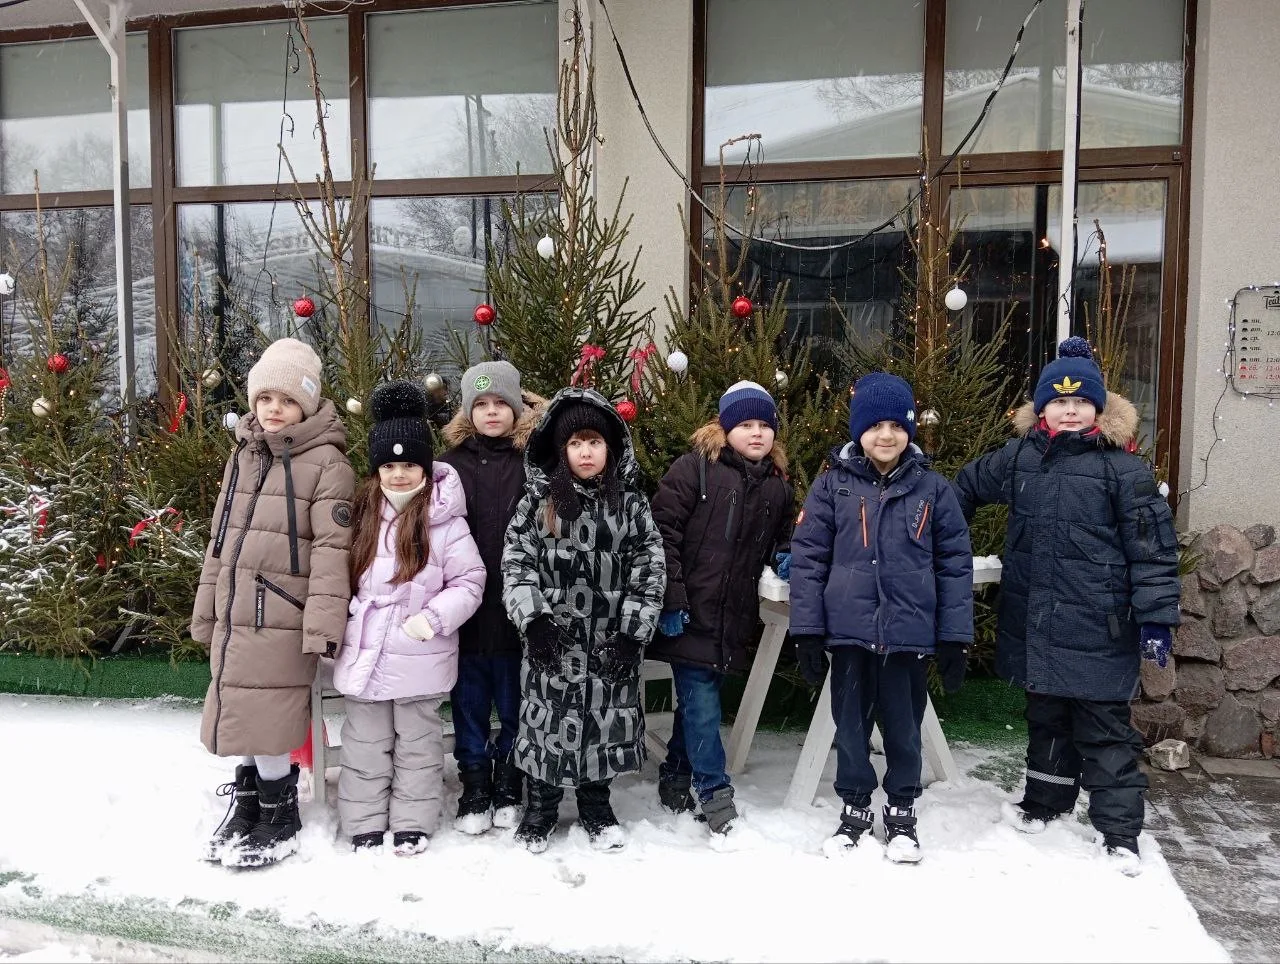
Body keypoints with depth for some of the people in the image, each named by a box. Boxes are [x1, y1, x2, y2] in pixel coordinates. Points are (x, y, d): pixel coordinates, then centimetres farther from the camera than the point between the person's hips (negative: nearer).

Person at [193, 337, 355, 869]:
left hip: (281, 620, -7)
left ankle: (279, 819, 18)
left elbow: (333, 547, -15)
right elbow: (220, 539, 17)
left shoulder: (327, 462, -8)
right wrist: (205, 612, 18)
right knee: (243, 715, 16)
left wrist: (323, 622, -21)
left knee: (266, 720, -2)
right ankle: (247, 804, 34)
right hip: (235, 616, 7)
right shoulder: (243, 454, 14)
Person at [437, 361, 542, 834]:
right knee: (469, 704, 13)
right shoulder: (451, 463, 4)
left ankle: (509, 786, 30)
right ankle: (474, 789, 27)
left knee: (514, 705, 12)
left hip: (516, 611, -1)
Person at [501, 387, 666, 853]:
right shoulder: (540, 498, -1)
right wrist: (533, 618, -12)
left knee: (605, 721, 10)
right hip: (553, 637, -1)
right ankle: (541, 805, 28)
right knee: (548, 720, 8)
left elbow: (650, 566, 0)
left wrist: (633, 631, -6)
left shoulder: (630, 501, 0)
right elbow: (516, 558, -2)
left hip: (610, 639, 1)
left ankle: (596, 805, 31)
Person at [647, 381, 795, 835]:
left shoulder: (778, 485, 11)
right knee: (702, 705, -3)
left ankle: (675, 780, 32)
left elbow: (781, 537, 27)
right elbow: (663, 532, -12)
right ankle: (714, 794, 9)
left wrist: (785, 556, 3)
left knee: (698, 699, 16)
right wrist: (670, 600, -16)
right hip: (691, 614, -5)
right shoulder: (696, 467, -8)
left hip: (734, 618, 6)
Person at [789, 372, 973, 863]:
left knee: (904, 726, 13)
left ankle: (902, 813, 33)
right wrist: (807, 632, -6)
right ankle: (855, 809, 32)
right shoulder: (833, 484, -1)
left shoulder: (932, 488, 1)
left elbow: (956, 565, 2)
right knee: (851, 724, 12)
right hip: (849, 632, 0)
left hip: (909, 633, 0)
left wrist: (955, 638, -1)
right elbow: (807, 559, -2)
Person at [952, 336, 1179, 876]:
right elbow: (968, 485, 23)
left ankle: (1120, 832, 16)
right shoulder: (1018, 458, 4)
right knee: (1045, 719, 21)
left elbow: (1153, 548, -10)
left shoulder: (1122, 468, -9)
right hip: (1036, 625, 5)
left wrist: (1156, 618, -14)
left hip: (1098, 631, -5)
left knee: (1104, 730, 4)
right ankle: (1044, 803, 38)